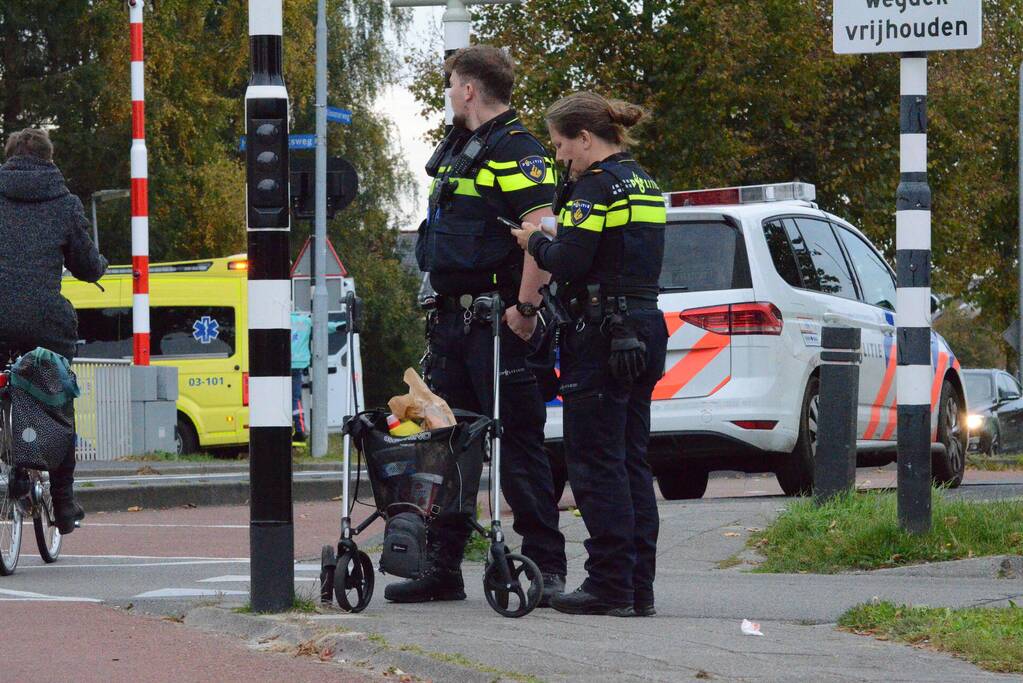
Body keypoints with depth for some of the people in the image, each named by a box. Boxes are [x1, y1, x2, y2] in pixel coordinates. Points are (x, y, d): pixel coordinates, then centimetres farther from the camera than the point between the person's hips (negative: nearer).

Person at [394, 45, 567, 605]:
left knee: (518, 447, -6)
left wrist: (525, 308, -23)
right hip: (452, 321, 9)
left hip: (499, 322, -9)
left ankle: (545, 565, -2)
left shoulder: (517, 151, -11)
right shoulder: (457, 150, 19)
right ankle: (441, 568, 14)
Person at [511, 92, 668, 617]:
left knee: (595, 462, -5)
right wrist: (546, 243, 14)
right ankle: (640, 587, 12)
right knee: (631, 461, 11)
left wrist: (534, 242, 0)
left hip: (601, 333, -9)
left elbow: (569, 262, -20)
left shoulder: (597, 185, -12)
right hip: (645, 331, 9)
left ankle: (610, 586, -6)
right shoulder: (645, 185, 16)